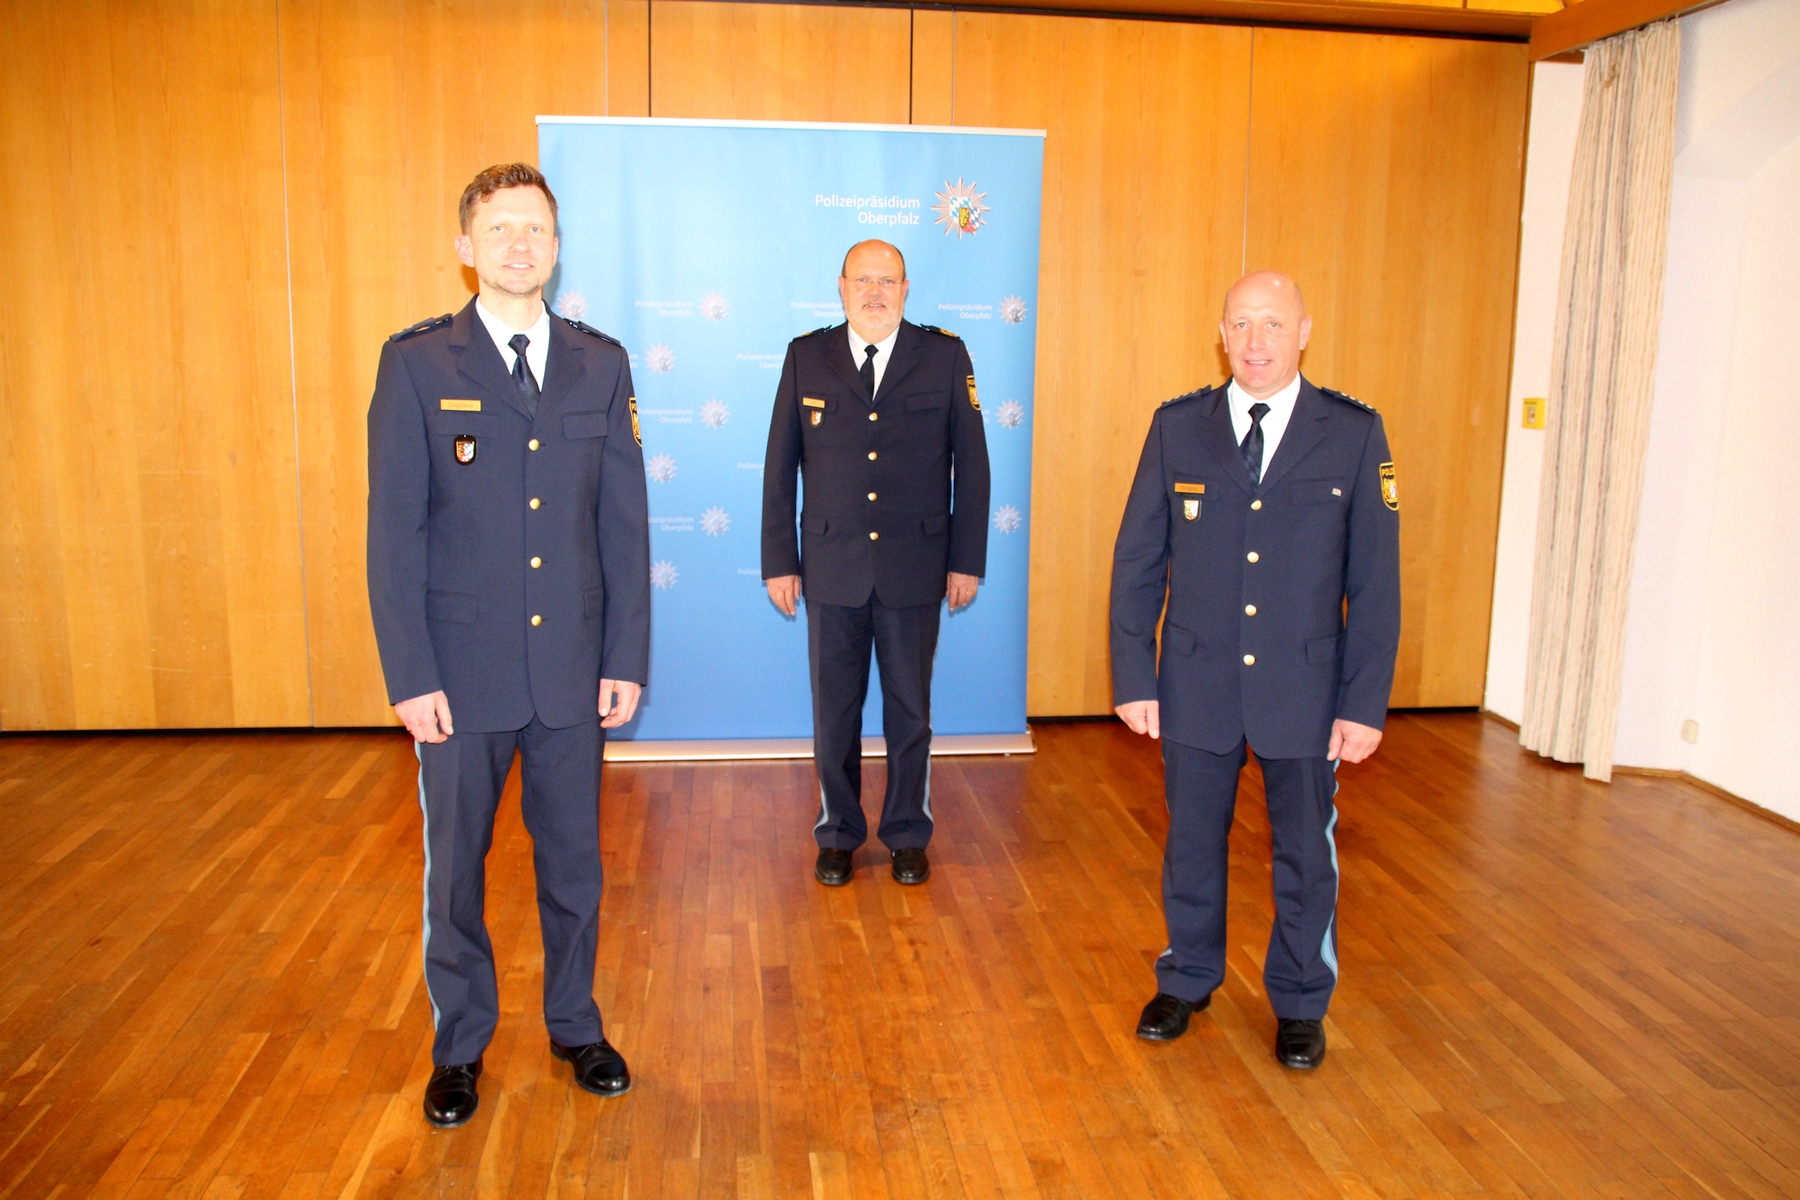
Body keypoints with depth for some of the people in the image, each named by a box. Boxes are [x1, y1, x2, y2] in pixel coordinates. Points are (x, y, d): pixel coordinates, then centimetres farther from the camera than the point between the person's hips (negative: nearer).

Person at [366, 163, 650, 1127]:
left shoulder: (600, 364, 4)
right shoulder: (416, 362, -3)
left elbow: (625, 522, 4)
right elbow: (394, 531, -5)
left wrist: (627, 658, 0)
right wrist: (410, 676, -10)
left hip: (572, 667, 2)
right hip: (461, 669, -2)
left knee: (572, 861, 14)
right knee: (455, 866, 13)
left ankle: (576, 1026, 35)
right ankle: (459, 1044, 33)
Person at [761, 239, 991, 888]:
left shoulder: (945, 357, 1)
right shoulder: (806, 356, 3)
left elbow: (971, 464, 2)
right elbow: (779, 466, 5)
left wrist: (967, 561, -1)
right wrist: (779, 561, 1)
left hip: (914, 568, 0)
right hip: (831, 569, 1)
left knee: (910, 708, 11)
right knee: (834, 711, 9)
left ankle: (908, 834, 28)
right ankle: (838, 835, 26)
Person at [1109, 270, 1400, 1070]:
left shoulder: (1354, 433, -4)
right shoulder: (1178, 427, -1)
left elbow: (1375, 582, -4)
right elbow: (1137, 562, 1)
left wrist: (1365, 703, -7)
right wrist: (1134, 677, -3)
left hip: (1304, 688, -1)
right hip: (1197, 683, 1)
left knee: (1305, 852, 13)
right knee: (1192, 842, 15)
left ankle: (1300, 1003, 35)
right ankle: (1187, 980, 38)